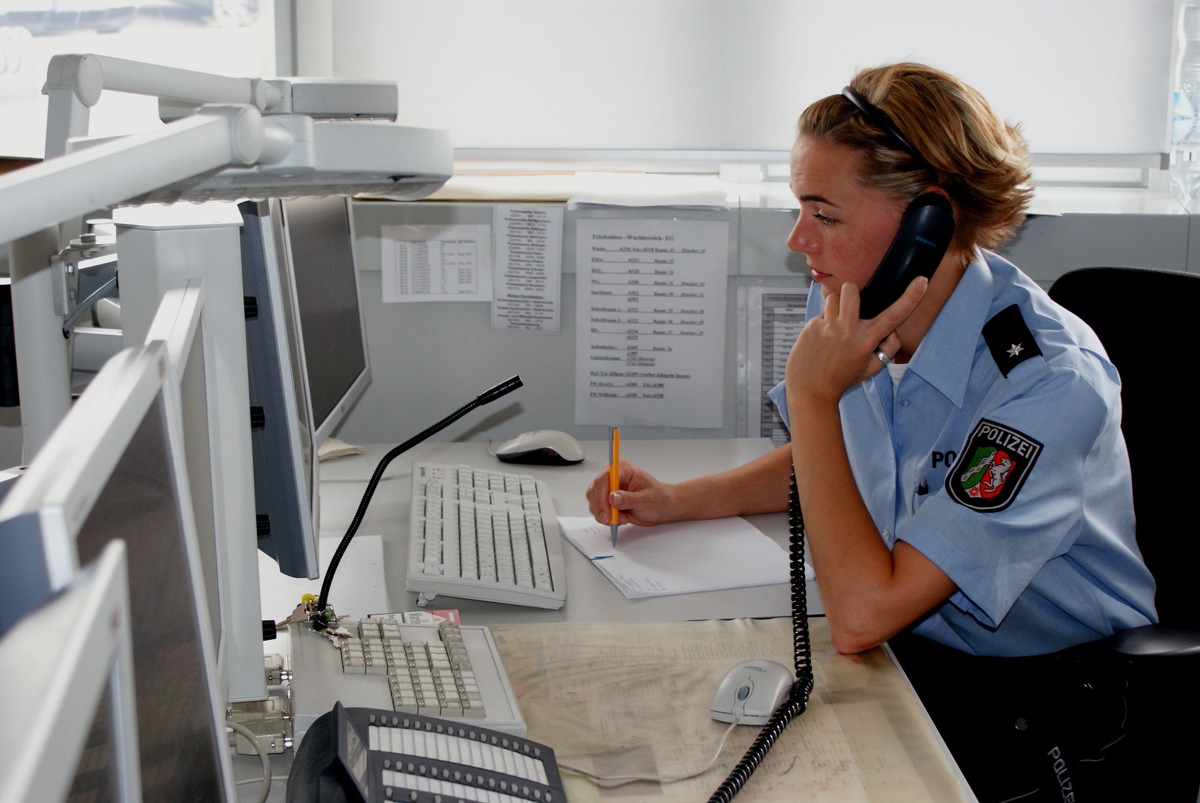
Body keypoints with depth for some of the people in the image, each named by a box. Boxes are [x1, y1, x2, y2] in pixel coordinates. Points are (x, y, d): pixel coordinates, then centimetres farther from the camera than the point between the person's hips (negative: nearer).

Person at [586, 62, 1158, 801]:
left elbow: (862, 615, -32)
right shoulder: (856, 308, -7)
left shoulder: (1048, 380, -28)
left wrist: (812, 394, -26)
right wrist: (675, 501, 3)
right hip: (904, 647, 6)